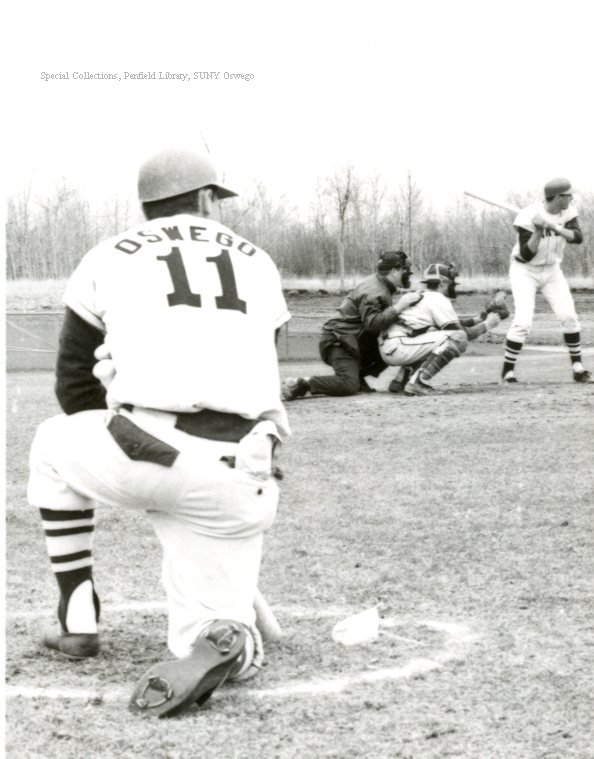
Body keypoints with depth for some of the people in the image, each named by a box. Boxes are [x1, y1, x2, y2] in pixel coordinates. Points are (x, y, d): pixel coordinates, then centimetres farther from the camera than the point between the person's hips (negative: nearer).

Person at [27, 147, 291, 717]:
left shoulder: (108, 259, 14)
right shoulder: (257, 264, 22)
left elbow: (74, 385, 19)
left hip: (149, 455, -2)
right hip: (239, 477, 2)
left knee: (54, 447, 32)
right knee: (207, 637, 16)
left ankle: (78, 620, 25)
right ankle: (226, 640, -22)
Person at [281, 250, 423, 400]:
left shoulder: (380, 284, 11)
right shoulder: (372, 292, -20)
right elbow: (373, 323, -30)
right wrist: (398, 307, -30)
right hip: (338, 342, -10)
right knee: (349, 386, -25)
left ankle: (358, 376, 9)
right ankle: (302, 384, -16)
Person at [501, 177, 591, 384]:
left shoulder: (568, 212, -7)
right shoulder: (528, 217, -24)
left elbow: (578, 237, -21)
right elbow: (526, 255, -24)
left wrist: (555, 228, -35)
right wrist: (538, 231, -38)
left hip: (552, 270, 5)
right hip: (525, 271, -5)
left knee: (568, 316, -5)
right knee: (523, 321, -17)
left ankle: (578, 367, 7)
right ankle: (507, 372, -7)